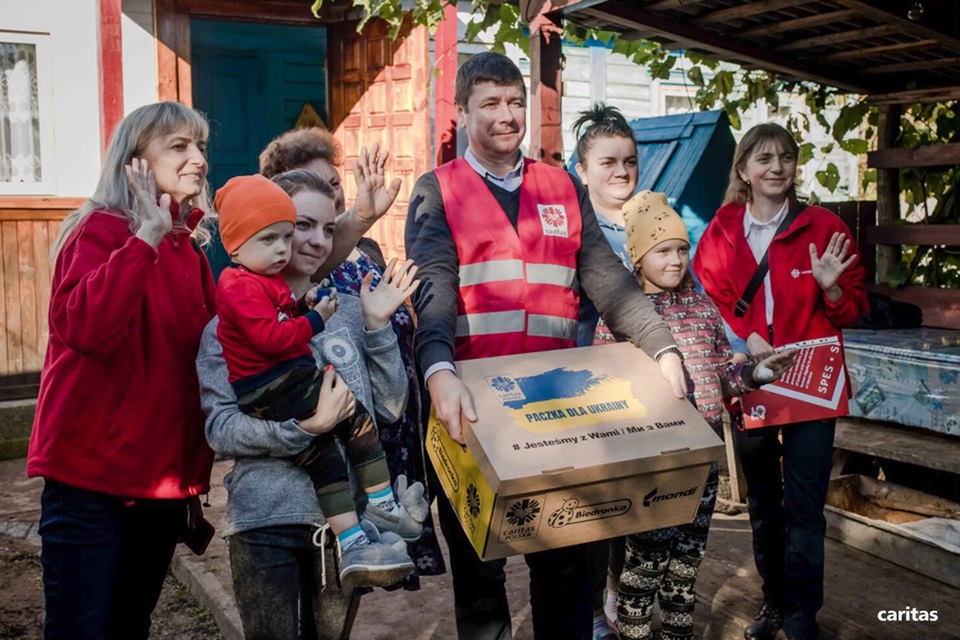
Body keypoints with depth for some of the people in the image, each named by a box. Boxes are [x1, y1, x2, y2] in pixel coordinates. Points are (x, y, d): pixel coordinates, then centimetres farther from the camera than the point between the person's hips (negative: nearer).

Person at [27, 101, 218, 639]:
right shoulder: (101, 228, -10)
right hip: (91, 477, -6)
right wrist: (146, 236, -26)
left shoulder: (189, 247, 10)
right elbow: (84, 329, -30)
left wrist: (198, 473, 13)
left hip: (165, 480, 7)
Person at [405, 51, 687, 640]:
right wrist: (439, 371, -31)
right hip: (474, 401, -2)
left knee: (565, 557, 11)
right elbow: (433, 286, -13)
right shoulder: (437, 192, 3)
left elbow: (606, 278, 5)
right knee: (477, 558, 11)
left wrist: (663, 349, -10)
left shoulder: (564, 189, 13)